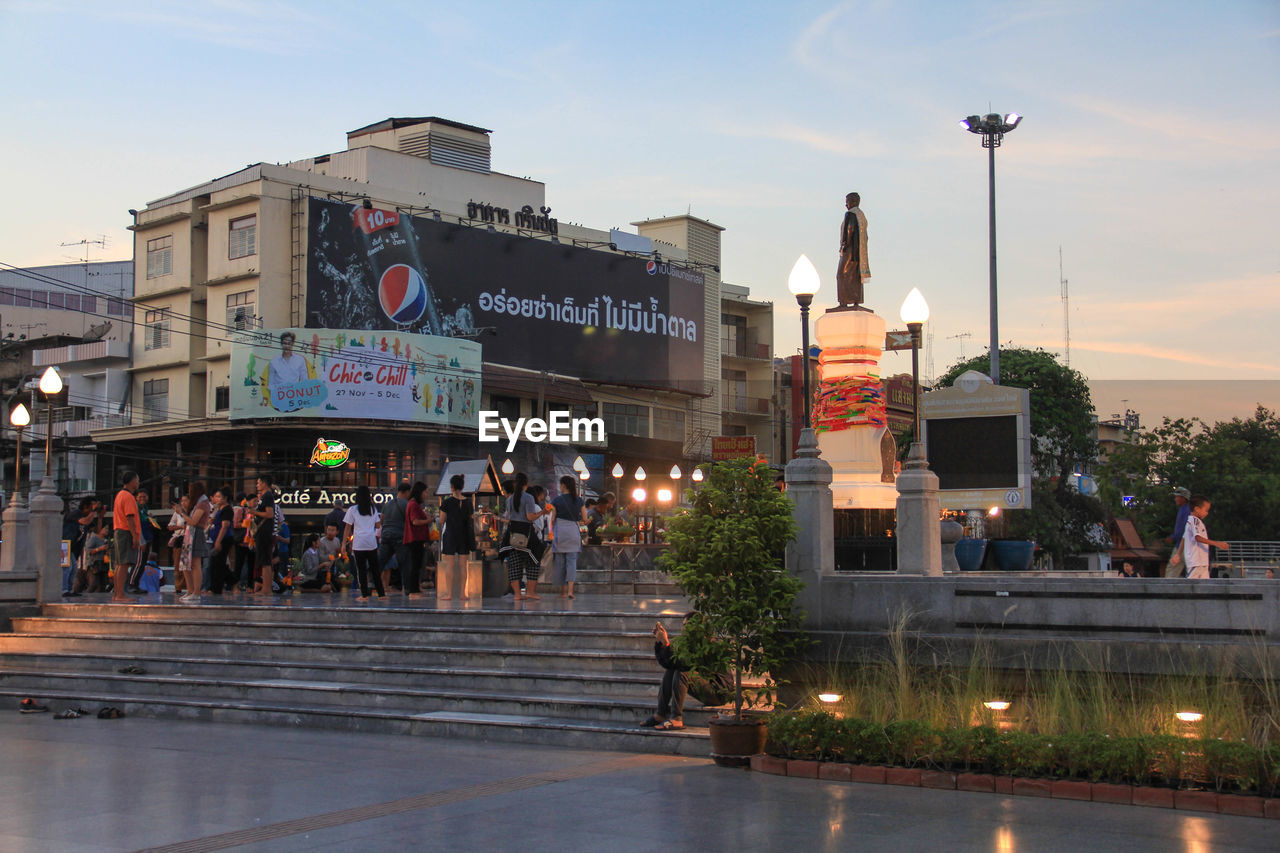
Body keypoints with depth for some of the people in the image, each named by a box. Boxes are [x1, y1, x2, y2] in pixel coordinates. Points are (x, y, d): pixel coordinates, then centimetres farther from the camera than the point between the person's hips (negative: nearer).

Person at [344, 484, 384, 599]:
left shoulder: (352, 510, 0)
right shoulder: (373, 509, 10)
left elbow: (348, 528, -1)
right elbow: (378, 526, 14)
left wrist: (344, 543, 2)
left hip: (358, 544, -3)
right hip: (372, 543, 3)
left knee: (361, 569, 0)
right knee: (375, 568, 9)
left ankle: (364, 594, -4)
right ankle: (381, 593, 10)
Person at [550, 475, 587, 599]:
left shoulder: (557, 500, -2)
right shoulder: (579, 501, 5)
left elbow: (552, 519, -2)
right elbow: (584, 519, 6)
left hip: (560, 530, -2)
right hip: (573, 530, 2)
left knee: (560, 561, 8)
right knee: (572, 561, 1)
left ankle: (563, 591, 11)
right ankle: (570, 589, -14)